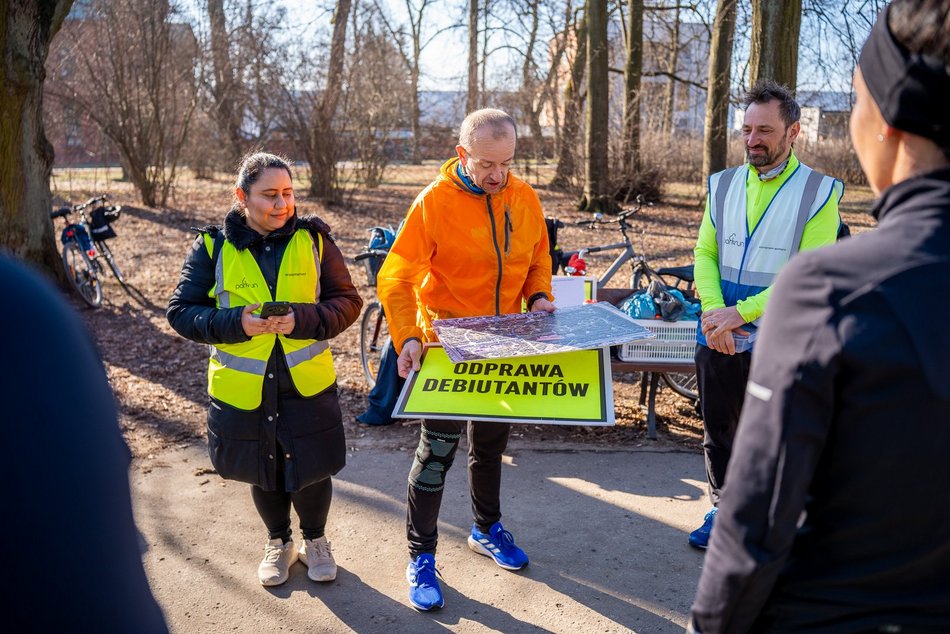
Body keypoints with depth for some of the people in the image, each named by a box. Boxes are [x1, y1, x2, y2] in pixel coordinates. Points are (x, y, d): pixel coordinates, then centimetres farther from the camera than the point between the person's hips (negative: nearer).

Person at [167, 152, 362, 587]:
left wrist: (302, 319, -21)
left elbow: (347, 302, -3)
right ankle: (278, 542, 43)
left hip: (307, 384, 0)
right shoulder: (213, 246, -4)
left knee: (312, 469, 9)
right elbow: (181, 311, -4)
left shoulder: (313, 239, -3)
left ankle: (315, 540, 38)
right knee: (263, 471, 18)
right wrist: (236, 323, -21)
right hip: (242, 387, 1)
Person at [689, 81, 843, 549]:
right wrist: (713, 310, -13)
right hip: (716, 337, 4)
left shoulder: (818, 193, -6)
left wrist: (741, 312, -20)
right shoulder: (723, 185, 8)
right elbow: (705, 253, 4)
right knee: (717, 431, 16)